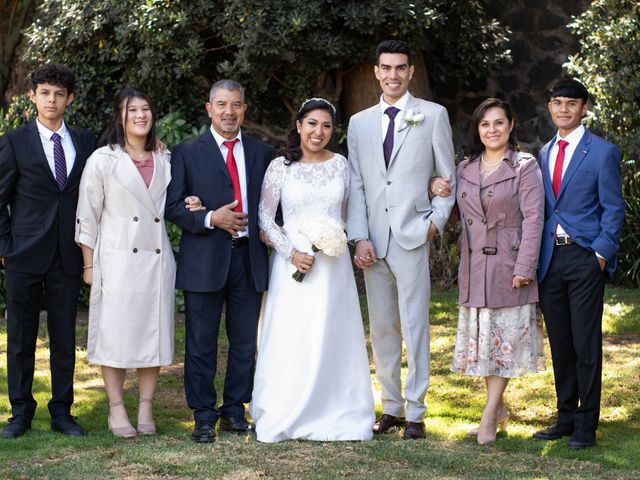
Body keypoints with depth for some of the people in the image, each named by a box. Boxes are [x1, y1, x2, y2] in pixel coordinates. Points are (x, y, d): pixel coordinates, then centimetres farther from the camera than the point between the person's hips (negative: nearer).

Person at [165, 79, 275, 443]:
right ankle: (204, 417, 10)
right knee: (202, 343, 2)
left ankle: (235, 411, 21)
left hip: (250, 257, 3)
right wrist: (210, 219, -15)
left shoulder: (263, 153, 10)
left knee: (245, 341, 8)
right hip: (205, 260, -3)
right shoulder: (188, 153, 3)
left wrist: (269, 230, -6)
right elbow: (173, 206, -2)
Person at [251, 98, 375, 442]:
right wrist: (291, 253, -11)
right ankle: (283, 417, 8)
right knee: (290, 340, -2)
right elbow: (265, 217, -2)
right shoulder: (280, 166, -3)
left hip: (334, 264, 2)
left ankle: (334, 415, 16)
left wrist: (337, 244, 9)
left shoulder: (340, 164, 5)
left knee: (333, 338, 5)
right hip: (294, 261, -2)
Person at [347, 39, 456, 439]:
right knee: (381, 327, 7)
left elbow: (448, 176, 8)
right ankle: (391, 406, 16)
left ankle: (416, 412, 2)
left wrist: (437, 220, -5)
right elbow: (356, 185, 9)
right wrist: (359, 237, -1)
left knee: (415, 326, -5)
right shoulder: (360, 123, 13)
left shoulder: (433, 116, 5)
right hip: (373, 240, 4)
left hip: (413, 238, -3)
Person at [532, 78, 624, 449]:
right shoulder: (545, 153, 14)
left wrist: (601, 254, -11)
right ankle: (566, 417, 20)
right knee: (560, 344, 10)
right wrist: (536, 257, 9)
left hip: (586, 257, -5)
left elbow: (613, 209, -3)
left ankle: (587, 425, 4)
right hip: (550, 258, 5)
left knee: (586, 344, -3)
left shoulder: (603, 152, -3)